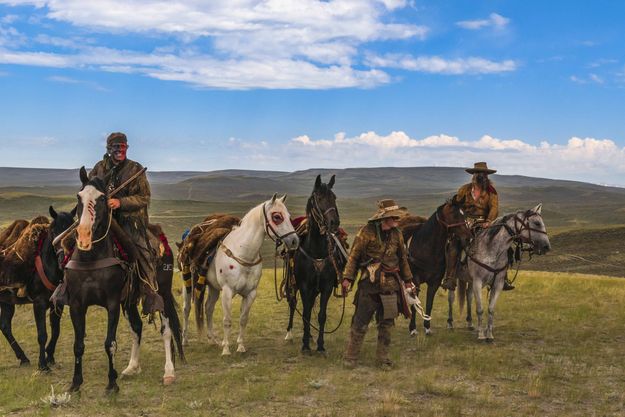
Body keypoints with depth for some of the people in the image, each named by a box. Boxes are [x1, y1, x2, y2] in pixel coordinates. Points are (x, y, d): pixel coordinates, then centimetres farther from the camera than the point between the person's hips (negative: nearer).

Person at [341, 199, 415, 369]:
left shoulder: (397, 234, 7)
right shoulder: (367, 232, -9)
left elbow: (403, 258, 18)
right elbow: (354, 256, -7)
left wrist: (407, 280, 20)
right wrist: (347, 278, -13)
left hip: (390, 285, 5)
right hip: (369, 284, -5)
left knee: (386, 323, 9)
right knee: (360, 322, -1)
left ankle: (383, 357, 20)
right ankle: (351, 357, 10)